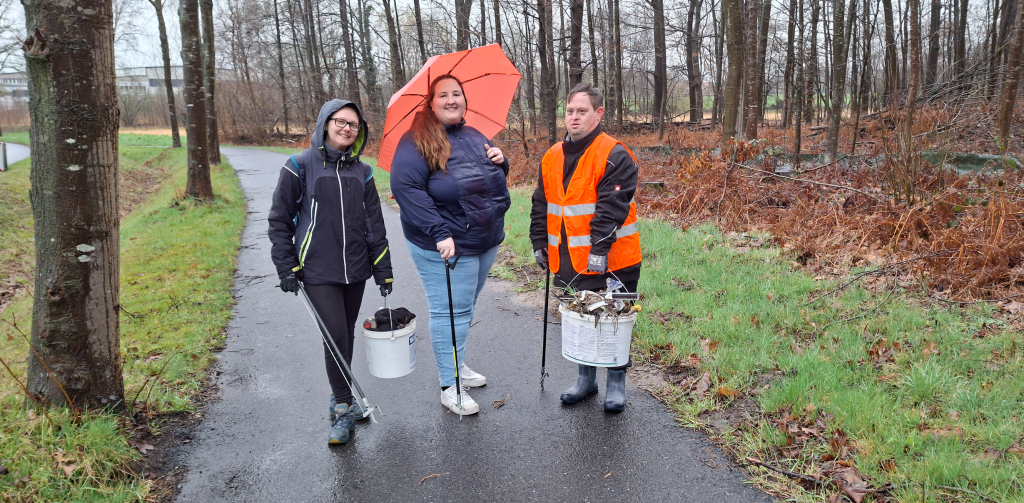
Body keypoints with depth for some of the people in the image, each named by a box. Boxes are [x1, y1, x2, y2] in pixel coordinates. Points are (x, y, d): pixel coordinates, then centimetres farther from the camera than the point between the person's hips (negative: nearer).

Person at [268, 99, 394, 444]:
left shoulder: (361, 172, 7)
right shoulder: (301, 166, -4)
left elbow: (375, 224, 10)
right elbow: (280, 219, -1)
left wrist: (383, 269, 8)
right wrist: (286, 268, -5)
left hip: (355, 269, 4)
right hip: (318, 271, -4)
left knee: (347, 336, 12)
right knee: (336, 336, -10)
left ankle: (340, 398, 29)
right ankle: (343, 408, 5)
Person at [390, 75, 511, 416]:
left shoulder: (475, 137, 13)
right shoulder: (417, 141, -11)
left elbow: (494, 183, 23)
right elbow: (405, 186, -23)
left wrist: (499, 162, -3)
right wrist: (440, 233, -28)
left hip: (486, 243, 8)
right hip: (446, 247, -7)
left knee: (466, 308, 20)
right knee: (450, 312, -1)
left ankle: (456, 365, 38)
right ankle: (450, 387, 12)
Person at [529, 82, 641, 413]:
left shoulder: (614, 156, -12)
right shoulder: (553, 157, 9)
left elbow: (612, 207, -19)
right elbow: (541, 205, 16)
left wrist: (600, 250, -24)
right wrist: (540, 243, 13)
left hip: (610, 260, -6)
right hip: (570, 260, 6)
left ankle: (616, 383, 23)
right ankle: (586, 378, 32)